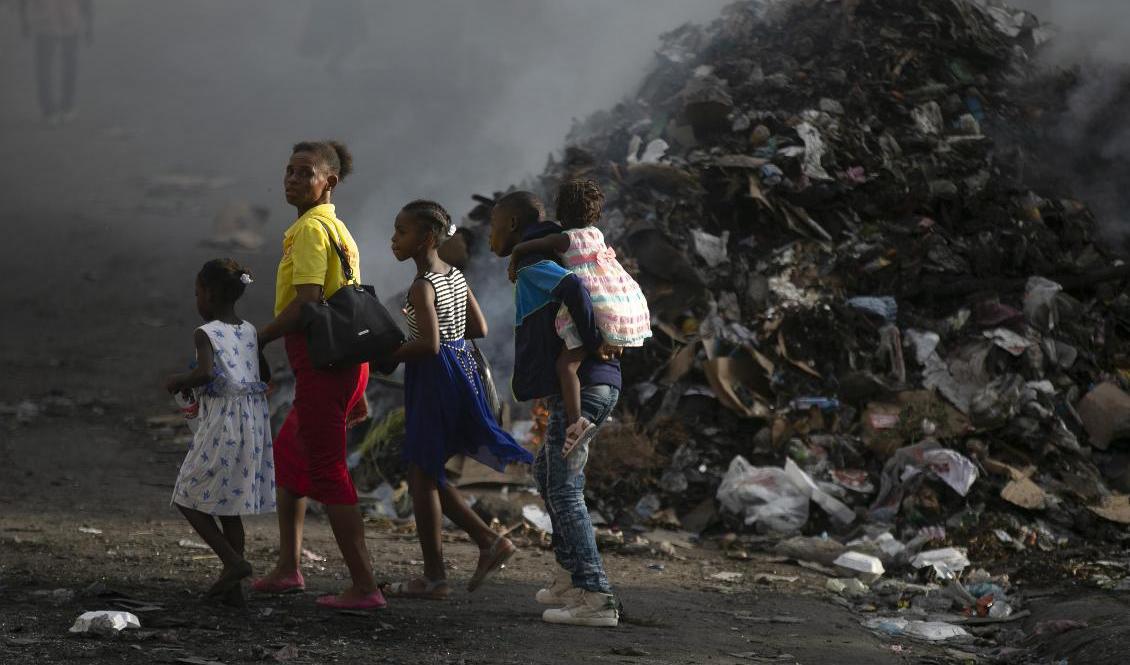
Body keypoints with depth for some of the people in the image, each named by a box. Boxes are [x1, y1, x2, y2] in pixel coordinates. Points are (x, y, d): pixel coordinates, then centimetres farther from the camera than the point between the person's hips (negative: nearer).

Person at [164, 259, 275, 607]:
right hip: (253, 421, 7)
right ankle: (233, 588, 13)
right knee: (229, 505, 14)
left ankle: (233, 562, -6)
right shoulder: (250, 332, 10)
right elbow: (265, 376, 20)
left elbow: (206, 372, -28)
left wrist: (179, 381, -8)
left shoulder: (205, 334, -11)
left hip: (221, 425, -7)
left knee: (189, 499, 7)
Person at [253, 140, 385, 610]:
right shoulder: (336, 228, 18)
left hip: (321, 365, -10)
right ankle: (288, 568, 28)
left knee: (328, 475, -7)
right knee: (288, 453, 23)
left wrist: (257, 341, -11)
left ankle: (364, 587, -9)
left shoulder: (311, 229, -12)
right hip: (347, 361, 10)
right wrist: (358, 390, 23)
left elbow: (306, 302, -22)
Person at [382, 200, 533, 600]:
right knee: (427, 474, 16)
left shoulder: (423, 286, -17)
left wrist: (391, 355, -12)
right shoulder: (456, 276, 10)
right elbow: (479, 329, 15)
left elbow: (429, 345, -24)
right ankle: (489, 541, 11)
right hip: (461, 369, 9)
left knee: (422, 476, 0)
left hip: (434, 378, -9)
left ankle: (434, 578, 3)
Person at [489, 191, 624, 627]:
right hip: (599, 384, 10)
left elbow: (571, 286, -29)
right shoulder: (543, 266, 22)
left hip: (576, 389, -10)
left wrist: (592, 342, -20)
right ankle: (571, 576, 28)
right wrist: (606, 340, 12)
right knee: (546, 471, 25)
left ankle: (596, 598, -15)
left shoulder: (533, 269, -9)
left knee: (564, 491, -10)